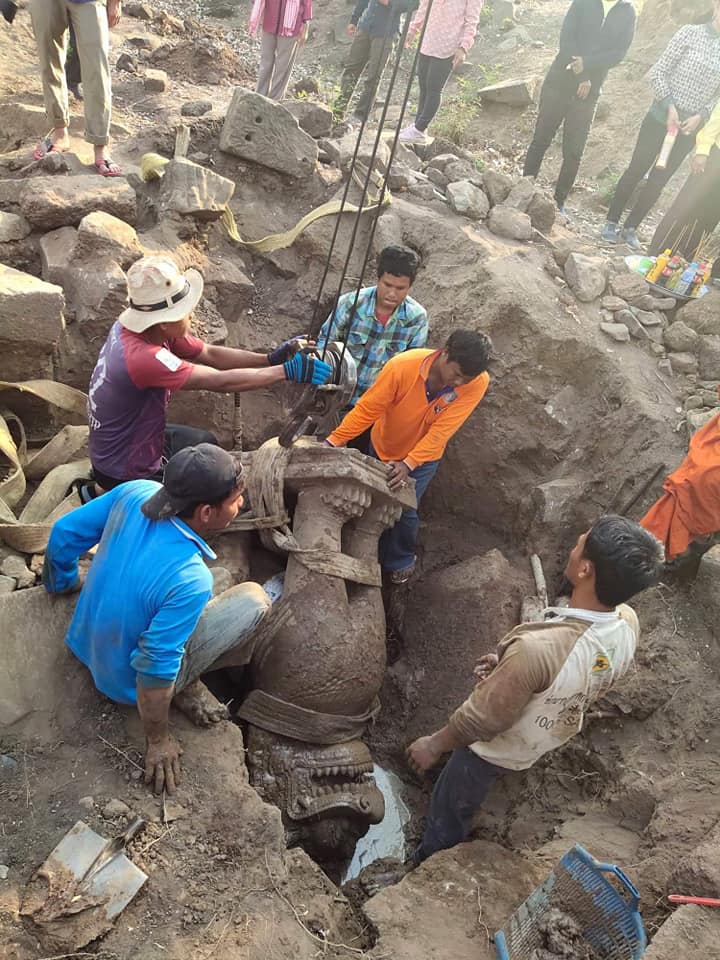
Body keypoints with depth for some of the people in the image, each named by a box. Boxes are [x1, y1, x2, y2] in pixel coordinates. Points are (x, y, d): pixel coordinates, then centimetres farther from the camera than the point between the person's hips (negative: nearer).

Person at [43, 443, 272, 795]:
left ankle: (181, 682, 17)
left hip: (86, 642, 7)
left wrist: (62, 583, 17)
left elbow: (64, 533, -4)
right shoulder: (190, 579, -37)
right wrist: (158, 740, -12)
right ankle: (185, 687, 4)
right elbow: (155, 670, -30)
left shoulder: (136, 492, -20)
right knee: (254, 599, -8)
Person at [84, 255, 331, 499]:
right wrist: (286, 371, -26)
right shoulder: (143, 357, -36)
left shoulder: (132, 326, -8)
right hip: (127, 471, -7)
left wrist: (270, 358, -14)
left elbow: (210, 354, -5)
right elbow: (221, 382, -33)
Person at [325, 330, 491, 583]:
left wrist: (408, 464, -37)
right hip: (382, 448, 1)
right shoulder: (402, 366, -34)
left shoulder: (477, 382, -30)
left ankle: (401, 561, 29)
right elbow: (367, 408, -26)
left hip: (424, 457, -1)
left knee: (405, 512, -2)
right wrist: (333, 442, -30)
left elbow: (441, 431, -30)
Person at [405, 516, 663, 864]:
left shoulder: (537, 647, -47)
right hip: (554, 734, 7)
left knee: (448, 812, 23)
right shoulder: (627, 623, -23)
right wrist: (509, 666, -2)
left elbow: (482, 720, -31)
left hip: (499, 747, -7)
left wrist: (434, 744, -12)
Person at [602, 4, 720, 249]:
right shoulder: (690, 32, -4)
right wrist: (669, 106, -14)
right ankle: (612, 222, 14)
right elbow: (658, 72, -6)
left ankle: (630, 228, 17)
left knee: (658, 180, 6)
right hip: (661, 116, -3)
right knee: (636, 170, 2)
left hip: (690, 126, 3)